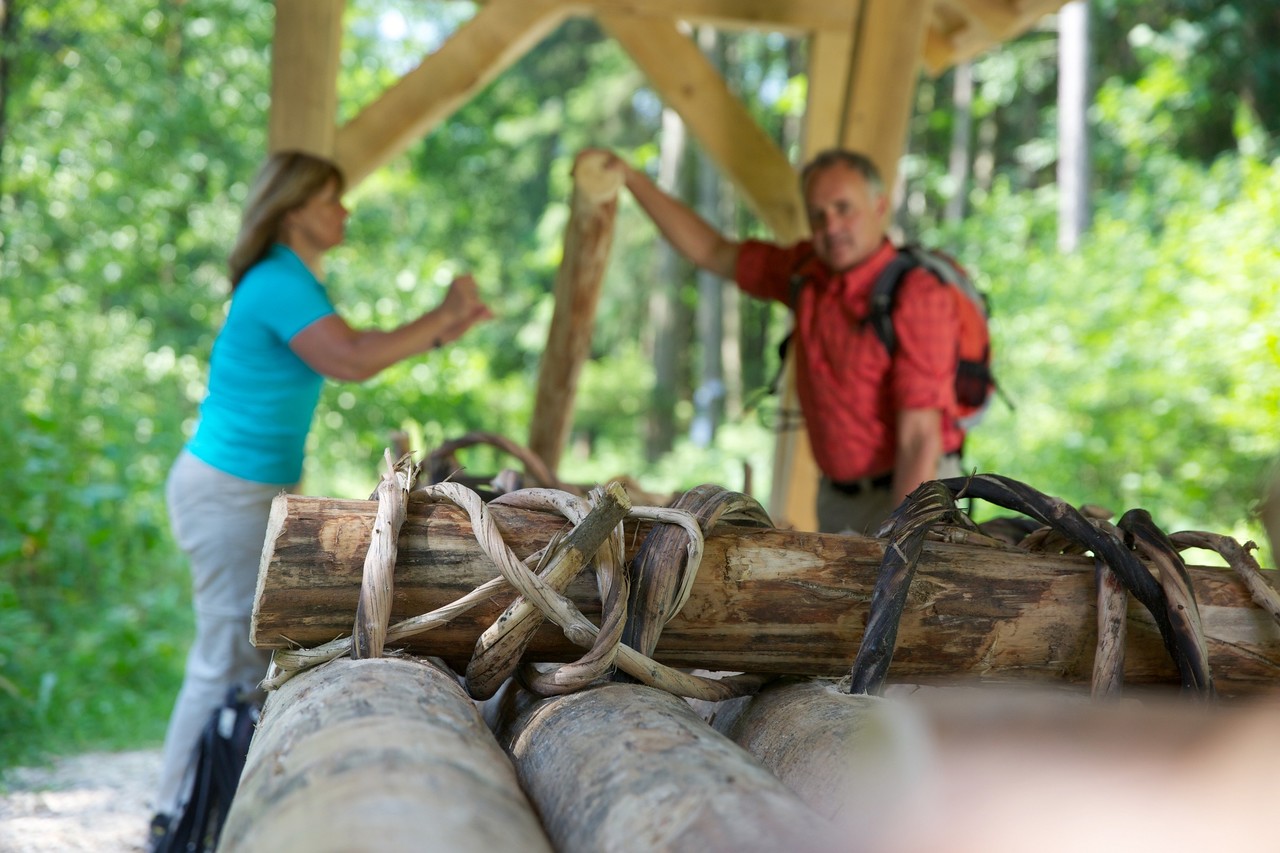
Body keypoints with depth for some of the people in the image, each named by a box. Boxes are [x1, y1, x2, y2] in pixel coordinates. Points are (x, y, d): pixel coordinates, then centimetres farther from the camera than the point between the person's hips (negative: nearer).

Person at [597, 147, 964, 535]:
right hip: (838, 499, 7)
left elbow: (920, 437, -21)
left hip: (914, 491, -7)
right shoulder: (807, 272, 6)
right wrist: (632, 179, 17)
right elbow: (713, 252, 20)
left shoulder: (916, 295, -18)